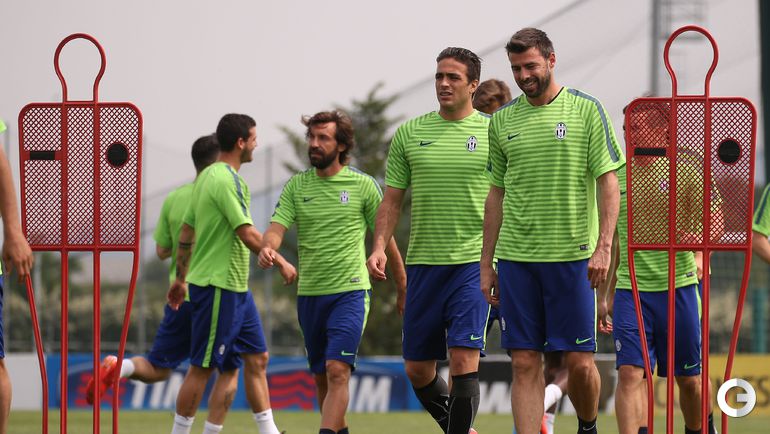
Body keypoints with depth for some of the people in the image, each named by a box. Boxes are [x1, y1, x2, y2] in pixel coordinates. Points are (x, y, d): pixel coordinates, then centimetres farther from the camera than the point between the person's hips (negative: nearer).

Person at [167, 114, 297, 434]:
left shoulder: (209, 177, 13)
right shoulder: (225, 180, -17)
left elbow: (186, 233, 18)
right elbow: (248, 235, -21)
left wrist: (181, 278, 23)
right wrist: (281, 262, -10)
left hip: (236, 288, 10)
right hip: (218, 287, -10)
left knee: (256, 359, 9)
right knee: (202, 368, -4)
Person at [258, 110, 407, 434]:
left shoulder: (363, 185, 0)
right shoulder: (297, 185, 7)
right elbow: (276, 227, -3)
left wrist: (403, 289, 10)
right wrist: (267, 248, -28)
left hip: (350, 290, -4)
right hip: (309, 294, 4)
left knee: (337, 371, -17)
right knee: (321, 378, 11)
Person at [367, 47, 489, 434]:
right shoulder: (409, 134, 8)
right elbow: (392, 199, 11)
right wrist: (379, 247, -2)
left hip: (474, 262, -4)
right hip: (423, 263, 4)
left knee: (463, 361, -14)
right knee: (417, 369, 8)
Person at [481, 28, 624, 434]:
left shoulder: (586, 110, 0)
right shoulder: (502, 121, 10)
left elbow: (608, 181, -2)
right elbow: (497, 194, 15)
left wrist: (603, 246, -12)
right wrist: (486, 263, 12)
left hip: (573, 255, -3)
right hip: (515, 258, 3)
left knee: (580, 360, -1)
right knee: (525, 363, -2)